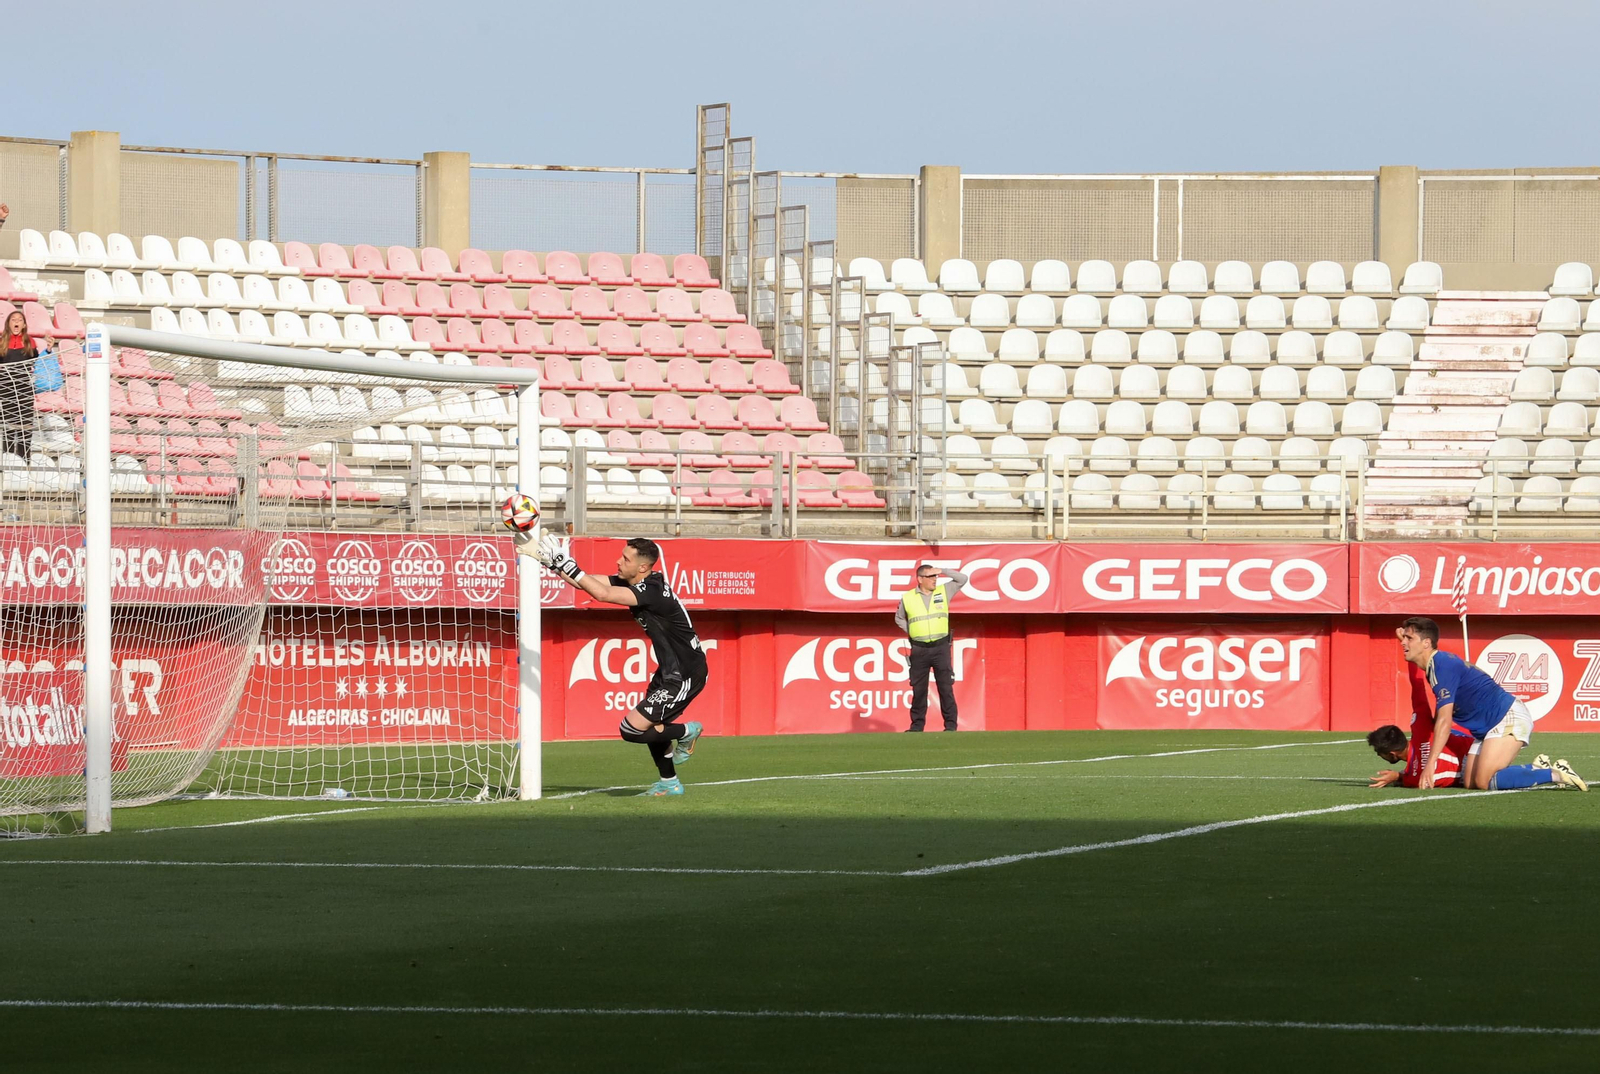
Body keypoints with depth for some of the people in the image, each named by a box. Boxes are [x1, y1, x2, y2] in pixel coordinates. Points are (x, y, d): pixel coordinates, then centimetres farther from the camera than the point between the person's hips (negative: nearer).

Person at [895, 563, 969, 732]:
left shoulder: (944, 591, 5)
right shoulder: (908, 598, 4)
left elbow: (962, 579, 4)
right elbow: (899, 619, 19)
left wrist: (943, 571, -3)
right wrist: (911, 632, 6)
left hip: (940, 647, 0)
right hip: (919, 649, 0)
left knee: (946, 687, -3)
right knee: (918, 688, 4)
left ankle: (950, 724, -1)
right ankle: (917, 724, 11)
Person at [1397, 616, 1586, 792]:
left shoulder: (1442, 666, -16)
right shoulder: (1435, 665, 15)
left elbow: (1444, 720, -23)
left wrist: (1430, 764, -26)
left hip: (1508, 717, -10)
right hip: (1488, 728, 10)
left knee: (1484, 782, -23)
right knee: (1472, 783, 1)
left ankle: (1555, 774, -14)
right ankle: (1537, 770, 10)